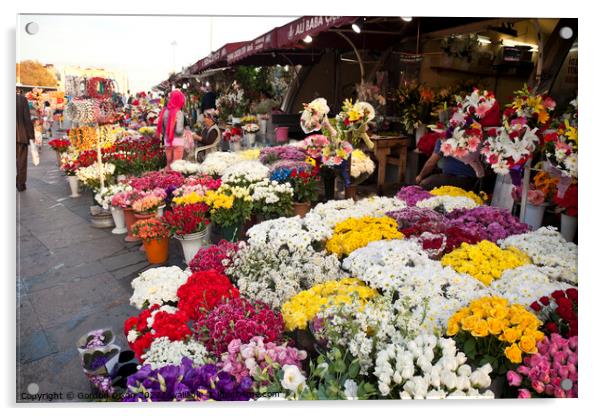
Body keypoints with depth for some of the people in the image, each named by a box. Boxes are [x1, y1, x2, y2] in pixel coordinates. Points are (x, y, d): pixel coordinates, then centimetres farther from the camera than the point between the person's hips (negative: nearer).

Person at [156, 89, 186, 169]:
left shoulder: (164, 111, 1)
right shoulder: (179, 112, -15)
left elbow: (160, 128, 6)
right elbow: (179, 130, -21)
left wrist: (164, 136, 17)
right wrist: (184, 131, -2)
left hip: (167, 141, 6)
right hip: (177, 140, -5)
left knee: (168, 164, 17)